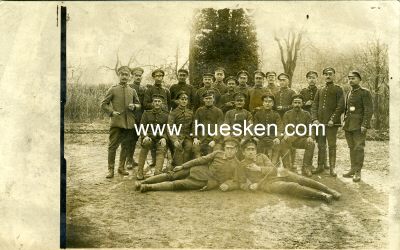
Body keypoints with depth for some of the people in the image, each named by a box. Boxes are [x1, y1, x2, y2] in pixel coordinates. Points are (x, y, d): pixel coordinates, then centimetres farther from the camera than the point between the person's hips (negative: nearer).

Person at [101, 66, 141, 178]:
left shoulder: (132, 91, 12)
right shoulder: (113, 89, 2)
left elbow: (138, 104, 20)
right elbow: (104, 104, 3)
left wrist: (134, 106, -2)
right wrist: (112, 112, -11)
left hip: (129, 123, 4)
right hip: (116, 122, -4)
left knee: (126, 146, 9)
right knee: (113, 146, -4)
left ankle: (121, 167, 21)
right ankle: (111, 169, 4)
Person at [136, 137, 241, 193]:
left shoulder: (236, 165, -6)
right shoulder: (218, 153, 2)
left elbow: (235, 181, -4)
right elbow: (202, 160, 3)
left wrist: (227, 185, -28)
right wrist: (182, 166, 2)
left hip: (206, 182, -4)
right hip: (198, 171, 4)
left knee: (177, 184, -17)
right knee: (171, 175, -3)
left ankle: (149, 187, -20)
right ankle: (142, 182, 2)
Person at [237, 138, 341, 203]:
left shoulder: (261, 156, 12)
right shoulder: (242, 165, 1)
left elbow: (272, 169, 3)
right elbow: (242, 183, 1)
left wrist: (259, 168, -12)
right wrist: (250, 186, -19)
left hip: (278, 173, 5)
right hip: (268, 182, -5)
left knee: (301, 180, -12)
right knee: (292, 186, -27)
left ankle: (329, 190, -7)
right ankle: (322, 195, -34)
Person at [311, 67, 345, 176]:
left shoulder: (338, 89, 2)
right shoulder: (320, 90, 16)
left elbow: (341, 106, -6)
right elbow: (314, 106, 13)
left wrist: (333, 119, -14)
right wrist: (314, 119, -2)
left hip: (332, 123, -4)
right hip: (319, 122, 5)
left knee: (332, 145, -1)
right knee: (321, 145, 9)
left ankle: (332, 168, 4)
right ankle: (321, 165, 18)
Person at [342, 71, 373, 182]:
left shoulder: (365, 92, -5)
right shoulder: (349, 93, 16)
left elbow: (369, 110, -11)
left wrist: (364, 125, -18)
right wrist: (345, 123, 15)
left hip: (359, 126, -7)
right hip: (349, 126, 7)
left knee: (358, 148, -7)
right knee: (352, 148, 10)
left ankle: (358, 172, -5)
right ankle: (353, 169, 17)